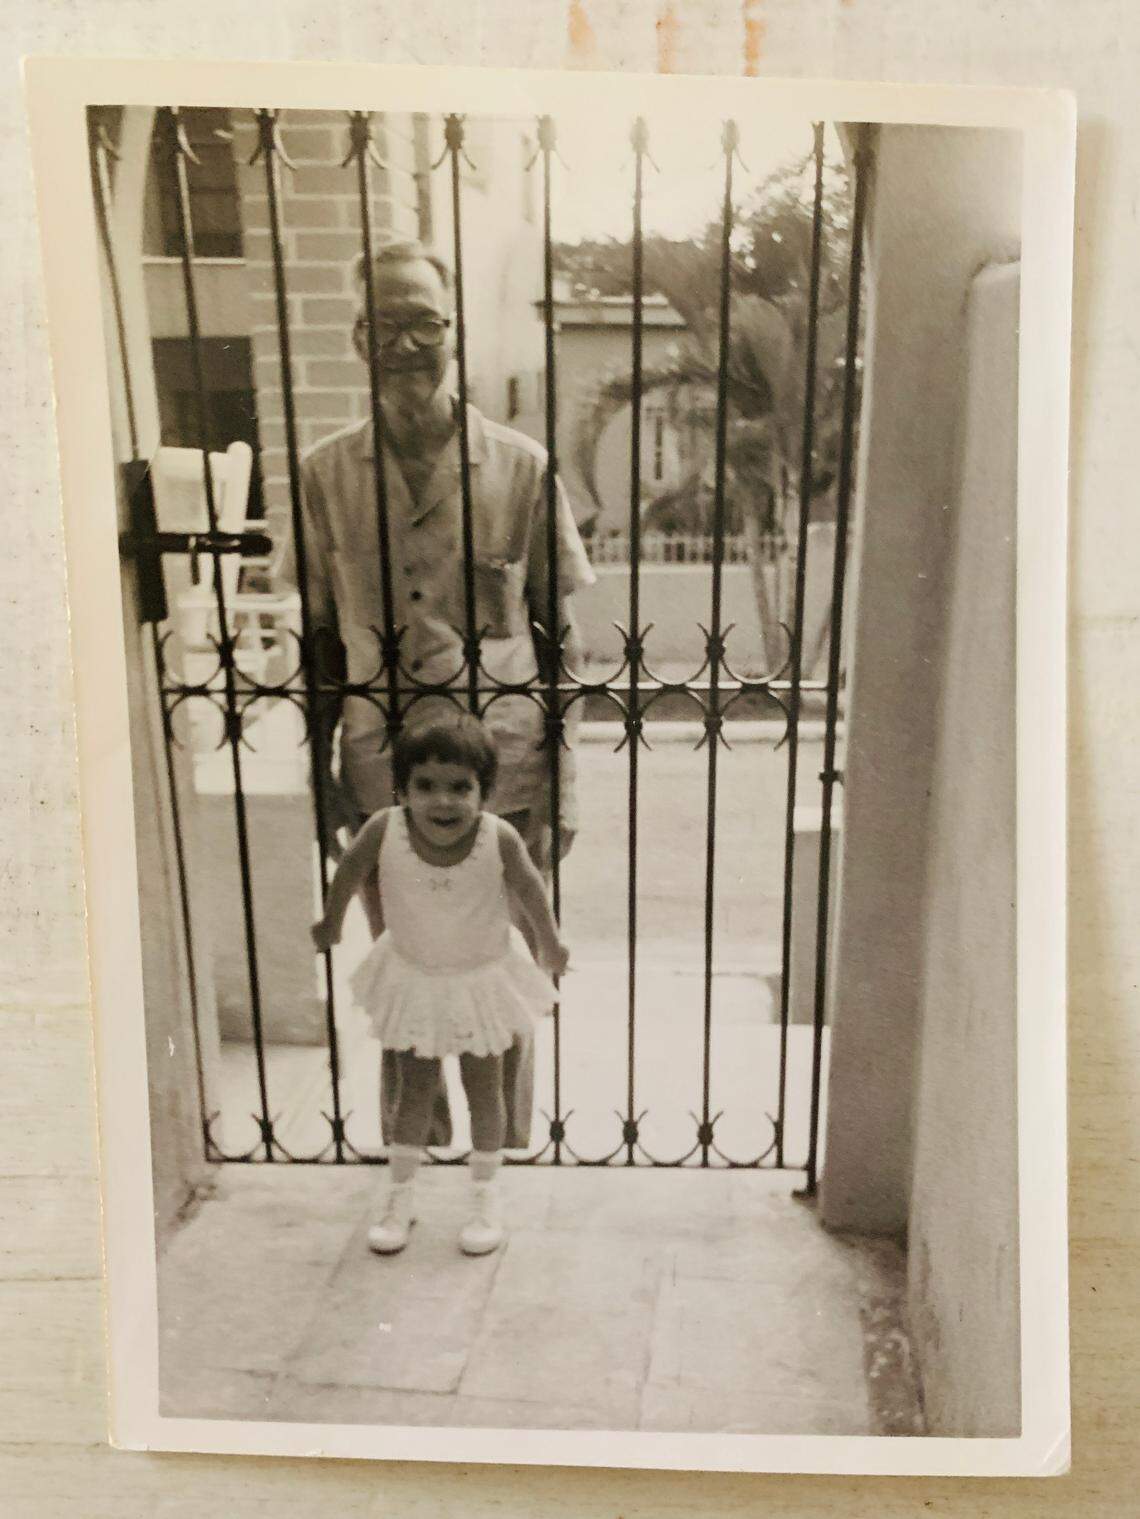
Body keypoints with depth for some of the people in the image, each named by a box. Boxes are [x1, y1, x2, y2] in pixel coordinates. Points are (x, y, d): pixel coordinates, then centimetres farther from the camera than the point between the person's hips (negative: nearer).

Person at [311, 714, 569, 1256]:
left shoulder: (500, 839, -30)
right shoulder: (384, 830, -29)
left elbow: (528, 888, -9)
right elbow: (350, 870, -6)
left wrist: (549, 942, 7)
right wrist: (331, 922, 10)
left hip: (483, 979, -1)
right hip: (412, 978, 1)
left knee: (484, 1093, 15)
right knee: (414, 1092, 16)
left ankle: (486, 1197, 36)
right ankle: (400, 1198, 35)